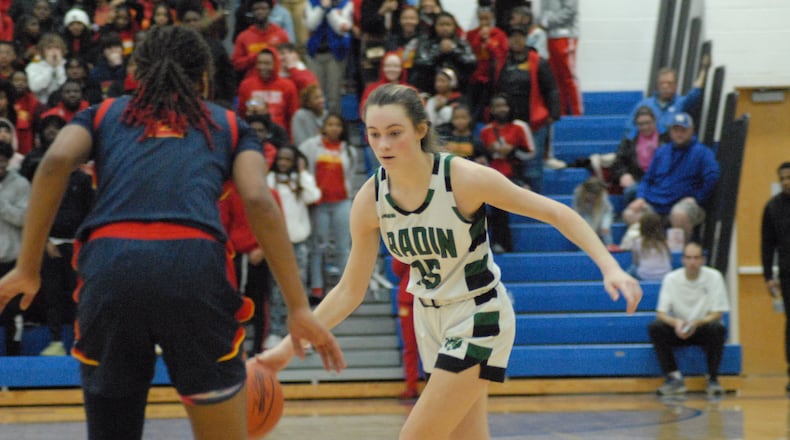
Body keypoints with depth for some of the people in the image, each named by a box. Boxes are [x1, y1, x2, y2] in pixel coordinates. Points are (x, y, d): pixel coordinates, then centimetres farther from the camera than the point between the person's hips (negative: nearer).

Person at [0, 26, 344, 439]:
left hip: (109, 264, 1)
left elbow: (55, 162, 4)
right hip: (193, 265, -1)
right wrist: (298, 308, 3)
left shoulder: (103, 114, 26)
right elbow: (259, 202, 6)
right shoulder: (229, 124, 24)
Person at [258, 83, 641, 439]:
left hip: (478, 319, -5)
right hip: (431, 320, 5)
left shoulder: (463, 178, -23)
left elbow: (556, 213, -17)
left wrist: (610, 267, -27)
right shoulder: (369, 200, -10)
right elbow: (349, 290, -1)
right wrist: (289, 346, -7)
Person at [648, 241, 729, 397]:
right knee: (654, 328, -26)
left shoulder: (714, 277, -11)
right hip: (678, 331, 1)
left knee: (718, 329, -34)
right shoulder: (671, 278, -8)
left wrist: (696, 323, -31)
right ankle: (674, 378, -19)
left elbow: (718, 313, -11)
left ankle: (713, 379, -17)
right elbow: (661, 313, -10)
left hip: (704, 328, -1)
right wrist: (676, 322, -33)